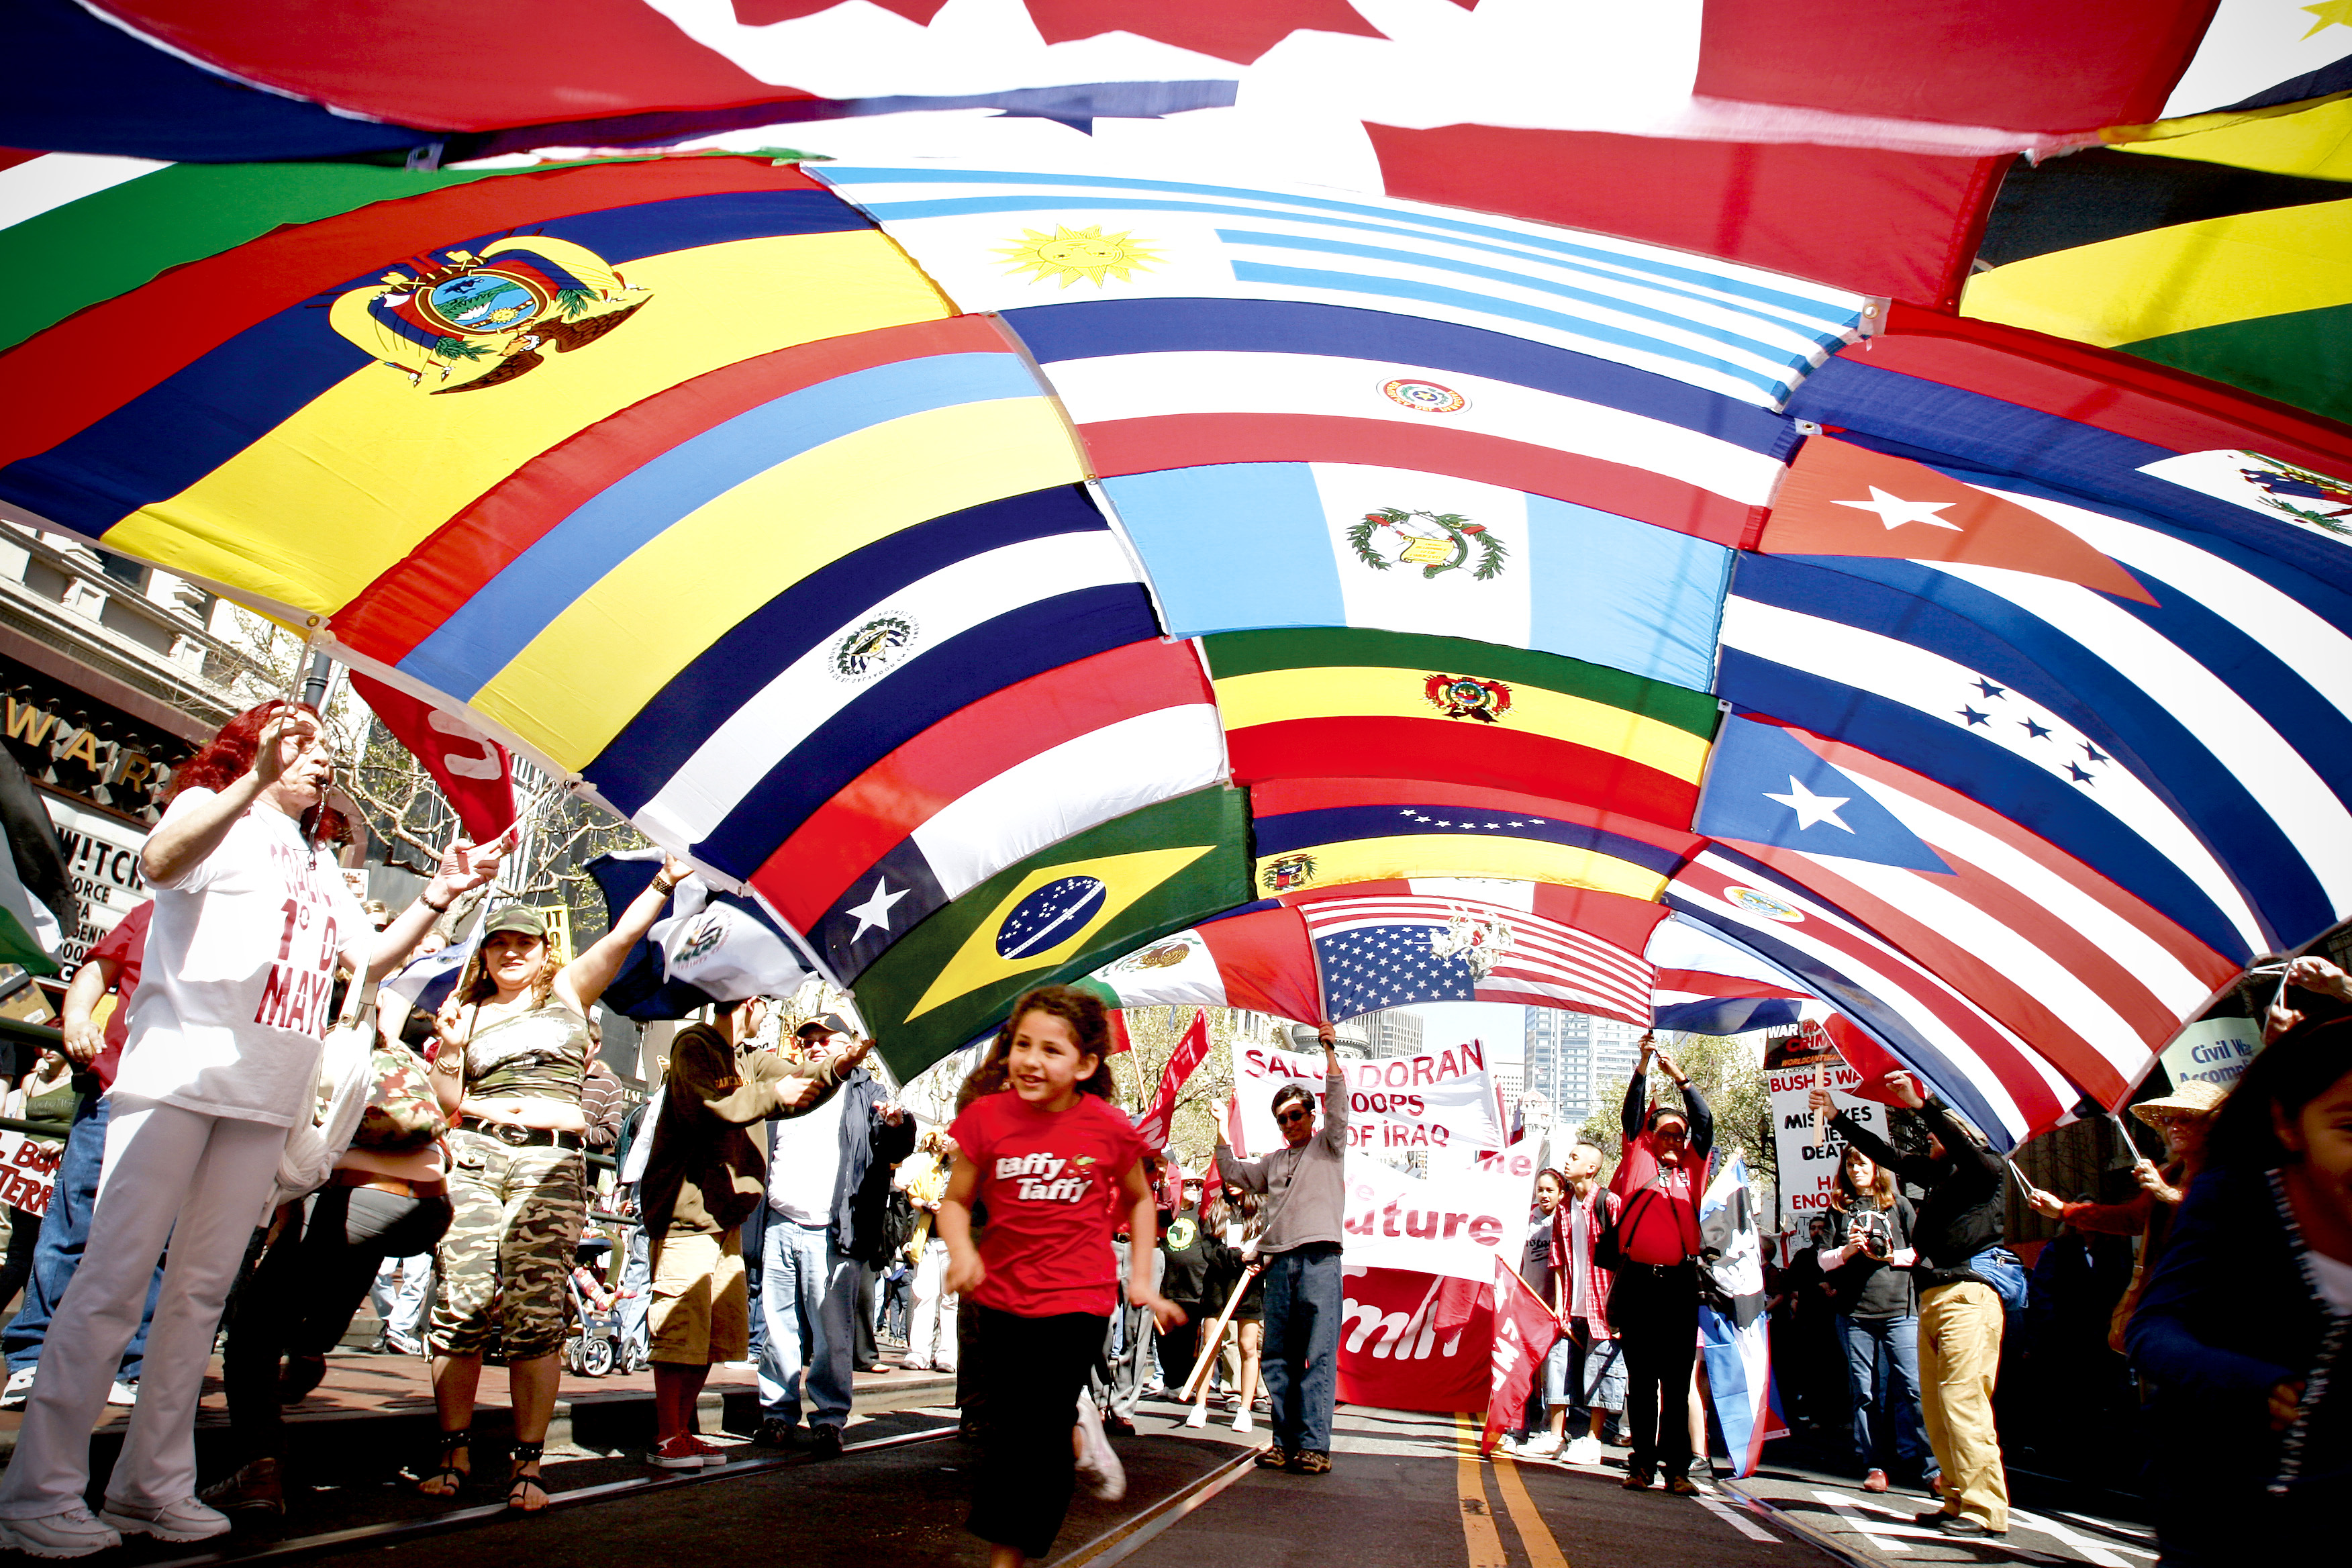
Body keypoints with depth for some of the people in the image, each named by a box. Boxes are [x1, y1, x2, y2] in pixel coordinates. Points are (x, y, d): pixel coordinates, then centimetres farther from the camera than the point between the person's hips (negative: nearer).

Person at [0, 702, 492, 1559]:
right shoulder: (210, 807, 5)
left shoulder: (320, 860, 24)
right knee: (115, 1276, -8)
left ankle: (153, 1485, 12)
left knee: (201, 1289, 7)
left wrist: (435, 900, 2)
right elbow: (159, 862, -19)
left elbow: (371, 957, 18)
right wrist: (254, 780, -31)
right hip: (178, 1070, -6)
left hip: (266, 1097, 6)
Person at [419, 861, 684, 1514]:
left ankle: (528, 1461, -2)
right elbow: (449, 1100, 14)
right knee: (462, 1303, -5)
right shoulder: (469, 1012, 20)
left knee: (536, 1312, -7)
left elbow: (624, 934, 3)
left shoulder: (568, 990, 15)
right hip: (474, 1157, 2)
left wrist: (664, 882, -7)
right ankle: (454, 1451, 7)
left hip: (553, 1161, -2)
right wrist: (447, 1050, -2)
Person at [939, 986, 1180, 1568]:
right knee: (1010, 1421, 17)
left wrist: (1141, 1279, 5)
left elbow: (1138, 1199, 8)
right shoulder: (988, 1116, -10)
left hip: (1077, 1301, -3)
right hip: (1003, 1295, 3)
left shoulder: (1108, 1128, -10)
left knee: (1029, 1437, -4)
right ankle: (1074, 1437, 48)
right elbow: (955, 1200, -1)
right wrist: (961, 1250, -20)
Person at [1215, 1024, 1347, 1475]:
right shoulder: (1273, 1162, 26)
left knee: (1319, 1356, -8)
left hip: (1319, 1258, -5)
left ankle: (1314, 1445, -9)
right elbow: (1232, 1172, 32)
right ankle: (1285, 1443, 7)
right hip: (1279, 1263, 5)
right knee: (1278, 1357, 3)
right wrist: (1220, 1129, 27)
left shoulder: (1328, 1147, 12)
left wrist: (1329, 1051, -7)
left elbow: (1338, 1103, -1)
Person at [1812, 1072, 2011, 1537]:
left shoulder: (1987, 1168, 2)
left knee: (1963, 1402, -13)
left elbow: (1963, 1143, -19)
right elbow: (1887, 1155, 29)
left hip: (1967, 1294, -8)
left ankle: (1984, 1509, -11)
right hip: (1932, 1296, 8)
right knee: (1935, 1407, 5)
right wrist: (1837, 1117, 29)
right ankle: (1959, 1502, 8)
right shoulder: (1938, 1173, 22)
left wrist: (1920, 1104, -27)